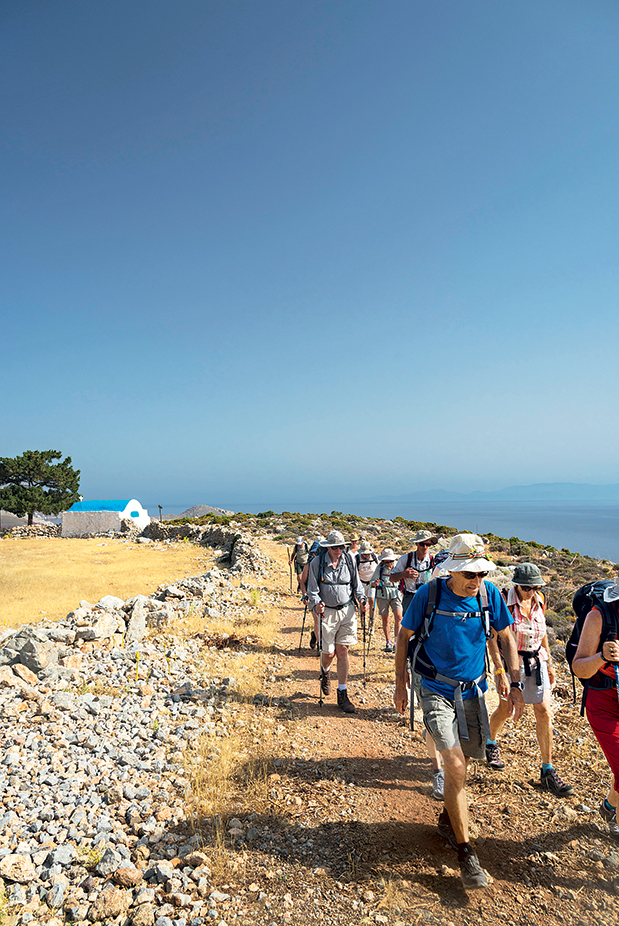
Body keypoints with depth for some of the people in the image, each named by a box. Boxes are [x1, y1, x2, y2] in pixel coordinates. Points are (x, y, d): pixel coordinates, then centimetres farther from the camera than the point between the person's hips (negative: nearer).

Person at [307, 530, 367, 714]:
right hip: (326, 611, -2)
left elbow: (356, 584, 12)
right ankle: (324, 672, 39)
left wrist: (361, 599, -4)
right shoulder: (317, 563, -6)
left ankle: (342, 695, 11)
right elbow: (312, 589, -4)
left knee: (342, 651, 0)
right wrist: (316, 604, -22)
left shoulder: (349, 561, 2)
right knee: (329, 652, 1)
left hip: (347, 610, 2)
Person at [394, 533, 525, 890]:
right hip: (436, 691, -3)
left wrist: (516, 684, -1)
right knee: (455, 768, -11)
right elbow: (404, 636, -4)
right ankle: (466, 851, 8)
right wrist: (400, 684, -1)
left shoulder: (489, 594, -10)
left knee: (462, 765, 17)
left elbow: (507, 637, 4)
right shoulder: (429, 594, -18)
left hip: (472, 690, 4)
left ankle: (448, 817, 44)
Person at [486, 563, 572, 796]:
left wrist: (549, 663, 16)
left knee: (544, 714, 1)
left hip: (536, 661, 4)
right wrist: (500, 672, -23)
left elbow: (542, 631, 13)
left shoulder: (539, 601, -2)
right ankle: (490, 742, 42)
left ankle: (547, 772, 15)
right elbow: (492, 639, -18)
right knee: (505, 711, 11)